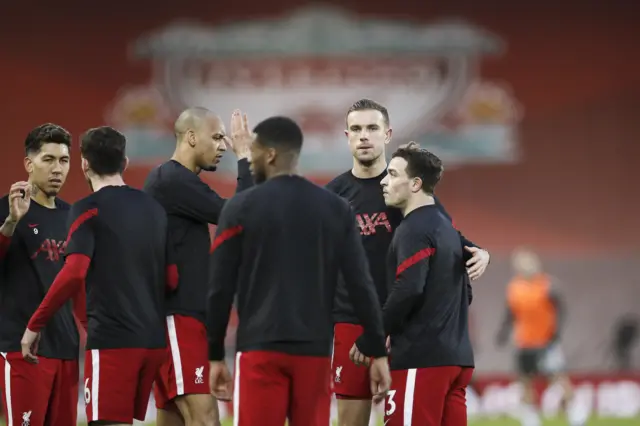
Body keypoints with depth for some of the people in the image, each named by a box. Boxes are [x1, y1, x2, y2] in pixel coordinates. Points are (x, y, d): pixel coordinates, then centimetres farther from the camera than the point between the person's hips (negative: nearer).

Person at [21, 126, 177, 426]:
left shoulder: (89, 210, -6)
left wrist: (34, 325, -12)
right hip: (152, 339, 7)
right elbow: (172, 279, 14)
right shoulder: (154, 209, 13)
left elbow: (74, 274, -18)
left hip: (111, 338, -7)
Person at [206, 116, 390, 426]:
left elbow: (221, 288, 0)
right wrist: (378, 352, 6)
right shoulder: (336, 209, 7)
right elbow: (361, 285, 3)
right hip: (315, 350, 3)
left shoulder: (241, 208, -1)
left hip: (261, 349, -3)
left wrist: (215, 354, 8)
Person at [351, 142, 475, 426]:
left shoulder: (414, 230, -10)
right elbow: (462, 293, 23)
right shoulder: (446, 228, 18)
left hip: (421, 359, -9)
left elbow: (408, 291, -20)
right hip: (457, 356, 9)